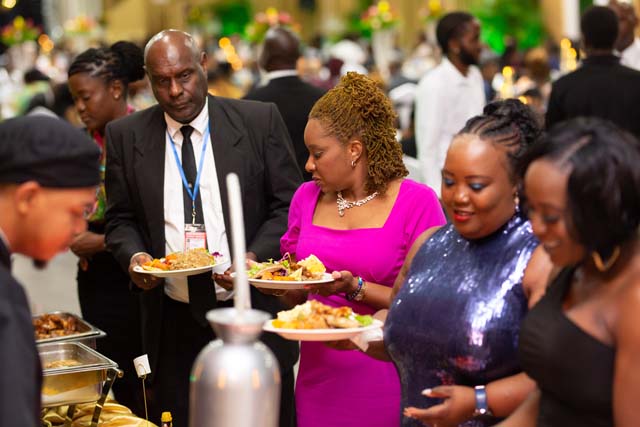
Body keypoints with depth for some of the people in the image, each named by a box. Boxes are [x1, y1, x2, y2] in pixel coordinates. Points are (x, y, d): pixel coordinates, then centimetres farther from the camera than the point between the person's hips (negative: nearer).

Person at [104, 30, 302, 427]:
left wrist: (256, 256, -15)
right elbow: (121, 220, 10)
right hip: (174, 323, 1)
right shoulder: (126, 135, 4)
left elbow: (289, 205, 1)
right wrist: (133, 255, -11)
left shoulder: (261, 121, -1)